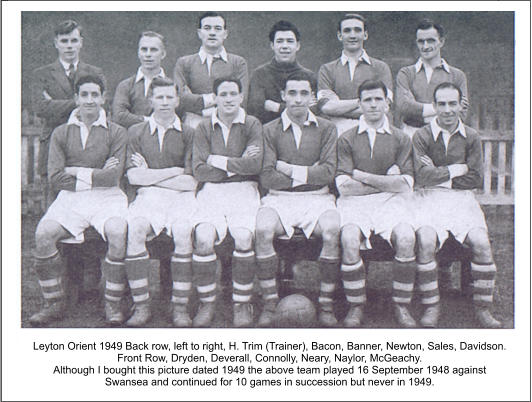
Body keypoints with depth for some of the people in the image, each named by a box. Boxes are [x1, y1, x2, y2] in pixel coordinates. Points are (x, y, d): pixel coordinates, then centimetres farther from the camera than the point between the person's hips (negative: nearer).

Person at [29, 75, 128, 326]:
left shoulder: (116, 133, 7)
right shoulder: (61, 133, 12)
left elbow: (113, 177, -4)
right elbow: (56, 178, 0)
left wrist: (78, 173, -4)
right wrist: (97, 175, -4)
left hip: (106, 198, -1)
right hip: (70, 199, 2)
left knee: (117, 232, -33)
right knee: (43, 233, -26)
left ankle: (112, 304, -17)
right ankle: (54, 304, -10)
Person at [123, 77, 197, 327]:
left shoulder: (188, 134, 10)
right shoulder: (136, 132, 15)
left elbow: (191, 183, 0)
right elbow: (134, 177, 2)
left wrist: (150, 174, 1)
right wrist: (174, 171, -2)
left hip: (180, 197, -1)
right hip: (148, 196, 1)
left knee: (183, 232, -32)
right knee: (135, 228, -31)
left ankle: (180, 307, -23)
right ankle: (141, 305, -23)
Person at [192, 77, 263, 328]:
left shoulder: (252, 125, 8)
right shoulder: (204, 128, 11)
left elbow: (255, 165, -8)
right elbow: (199, 171, 0)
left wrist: (218, 160, -3)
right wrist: (237, 165, -5)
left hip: (244, 190, -1)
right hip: (212, 191, 1)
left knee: (243, 237, -28)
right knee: (204, 238, -27)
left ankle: (241, 303, -12)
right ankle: (206, 303, -10)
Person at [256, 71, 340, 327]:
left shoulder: (326, 129, 12)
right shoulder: (271, 130, 9)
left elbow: (328, 172, -2)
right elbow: (266, 177, -3)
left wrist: (290, 169, -5)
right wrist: (307, 174, -4)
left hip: (317, 198, 1)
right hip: (279, 199, 0)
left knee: (332, 229, -31)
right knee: (263, 229, -32)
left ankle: (326, 305, -18)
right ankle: (269, 303, -19)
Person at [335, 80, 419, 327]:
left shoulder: (401, 139, 11)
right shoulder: (347, 139, 8)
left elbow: (405, 184, -1)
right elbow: (343, 185, -3)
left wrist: (362, 176, -4)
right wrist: (386, 181, -2)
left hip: (389, 202, 1)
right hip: (354, 203, -1)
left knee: (406, 237, -28)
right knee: (350, 239, -31)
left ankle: (401, 305, -10)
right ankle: (356, 306, -14)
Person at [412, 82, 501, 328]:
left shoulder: (471, 138, 9)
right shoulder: (422, 136, 3)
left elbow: (476, 179, 2)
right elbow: (422, 175, -10)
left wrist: (440, 175, -2)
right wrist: (457, 170, -3)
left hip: (462, 198, 2)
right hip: (429, 198, -2)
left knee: (481, 242, -23)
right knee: (426, 240, -30)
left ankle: (482, 308, -8)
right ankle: (431, 306, -14)